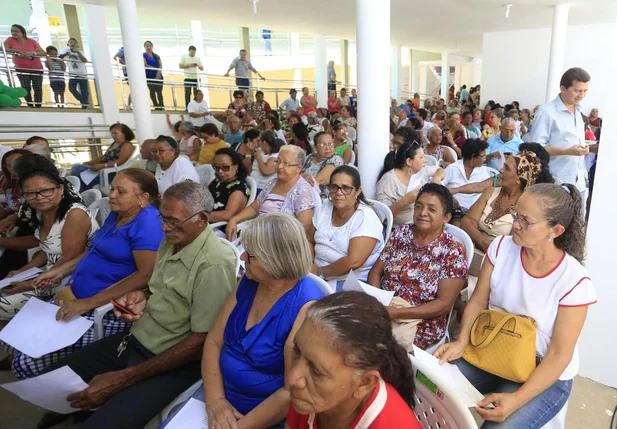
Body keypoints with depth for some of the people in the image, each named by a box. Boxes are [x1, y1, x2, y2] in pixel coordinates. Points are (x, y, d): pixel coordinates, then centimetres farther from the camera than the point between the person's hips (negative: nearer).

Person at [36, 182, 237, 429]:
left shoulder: (214, 264, -26)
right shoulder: (171, 241, 1)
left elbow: (202, 341, -24)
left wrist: (124, 378, -20)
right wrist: (141, 297, -6)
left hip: (174, 364, -8)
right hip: (135, 340, 8)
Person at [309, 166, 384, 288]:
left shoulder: (366, 218, -16)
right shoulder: (324, 208, 5)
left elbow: (353, 262, -24)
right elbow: (310, 241, 13)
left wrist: (320, 271, -14)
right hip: (317, 276, 6)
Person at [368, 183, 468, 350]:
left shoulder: (453, 251, -11)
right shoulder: (401, 233, 2)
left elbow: (444, 304, -13)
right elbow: (376, 272, 4)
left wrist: (398, 313, -21)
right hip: (383, 310, 4)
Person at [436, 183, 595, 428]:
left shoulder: (574, 281, -19)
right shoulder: (502, 247, -10)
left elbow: (559, 355, -16)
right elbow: (478, 302, -2)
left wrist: (516, 399, -26)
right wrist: (461, 343, -19)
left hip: (545, 375, -3)